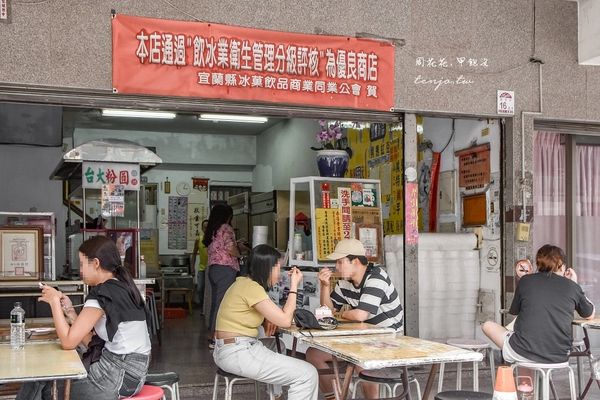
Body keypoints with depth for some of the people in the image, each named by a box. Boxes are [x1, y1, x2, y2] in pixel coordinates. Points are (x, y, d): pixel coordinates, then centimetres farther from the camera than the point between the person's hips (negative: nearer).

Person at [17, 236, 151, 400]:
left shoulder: (102, 293, -18)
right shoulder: (121, 287, 9)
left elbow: (68, 342, -17)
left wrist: (55, 301, -7)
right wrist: (69, 311, 6)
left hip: (121, 376, -9)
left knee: (40, 385, 3)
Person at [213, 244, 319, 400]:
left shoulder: (244, 282, 11)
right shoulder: (251, 287, -18)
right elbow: (285, 320, -17)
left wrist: (266, 319, 0)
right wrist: (294, 286, -9)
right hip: (237, 353, -10)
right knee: (307, 375, -10)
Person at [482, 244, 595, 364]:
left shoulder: (526, 280, 1)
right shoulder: (572, 286, 2)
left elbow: (514, 311, 16)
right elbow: (590, 315, 18)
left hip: (522, 355, -3)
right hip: (559, 357, 4)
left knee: (488, 325, 21)